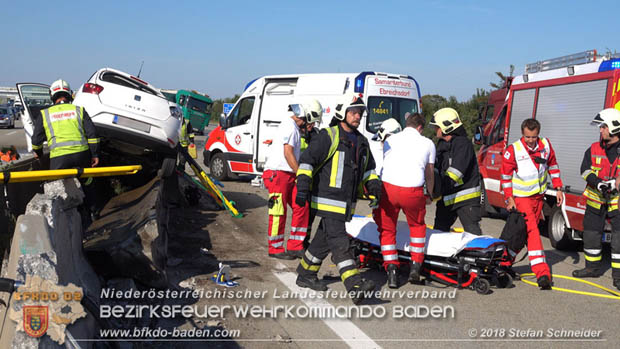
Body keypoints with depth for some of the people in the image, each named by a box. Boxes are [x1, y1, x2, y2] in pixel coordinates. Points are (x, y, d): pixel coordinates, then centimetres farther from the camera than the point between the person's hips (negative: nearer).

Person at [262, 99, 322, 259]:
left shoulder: (293, 126, 20)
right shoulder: (290, 125, -12)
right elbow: (288, 153, -17)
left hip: (288, 175, 10)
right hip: (277, 174, -10)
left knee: (302, 207, 4)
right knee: (279, 212, -5)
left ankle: (294, 247, 9)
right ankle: (275, 249, 5)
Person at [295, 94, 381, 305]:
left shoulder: (361, 142, 17)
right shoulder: (329, 136, -8)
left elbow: (368, 169, 26)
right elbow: (307, 160, -11)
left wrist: (374, 187, 9)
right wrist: (303, 187, -19)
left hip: (346, 203, 8)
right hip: (328, 199, -8)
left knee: (324, 240, 16)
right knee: (339, 242, -13)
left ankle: (305, 274, 31)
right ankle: (355, 286, -21)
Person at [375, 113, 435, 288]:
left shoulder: (390, 140, 18)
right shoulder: (428, 143, 16)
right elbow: (429, 174, 25)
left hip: (387, 188, 0)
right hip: (413, 190, 0)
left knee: (387, 229, 17)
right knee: (417, 226, 26)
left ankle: (391, 270, 12)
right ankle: (415, 266, 23)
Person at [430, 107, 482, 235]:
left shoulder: (463, 143, -16)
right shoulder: (441, 144, 13)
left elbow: (456, 171, -25)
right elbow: (436, 166, 22)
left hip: (466, 197, -8)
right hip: (447, 197, 9)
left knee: (472, 231, -10)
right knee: (439, 230, 12)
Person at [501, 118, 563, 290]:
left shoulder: (545, 145, -1)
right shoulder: (513, 150, -14)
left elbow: (553, 166, 13)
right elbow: (505, 176, -7)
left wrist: (558, 188, 9)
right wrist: (509, 199, -10)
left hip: (539, 196, 6)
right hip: (521, 197, -5)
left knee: (523, 233, 13)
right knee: (532, 232, -16)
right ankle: (542, 273, -20)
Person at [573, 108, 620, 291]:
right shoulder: (594, 149, 6)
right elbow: (585, 170, -5)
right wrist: (598, 183, -21)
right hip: (596, 199, 4)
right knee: (591, 233, 12)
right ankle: (593, 267, 29)